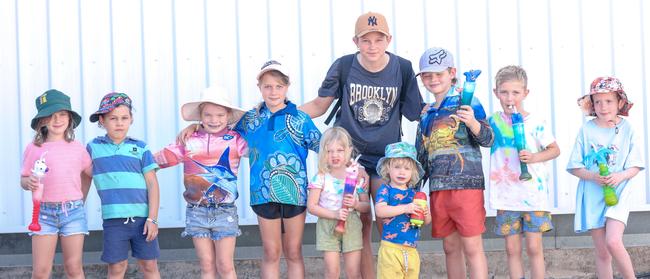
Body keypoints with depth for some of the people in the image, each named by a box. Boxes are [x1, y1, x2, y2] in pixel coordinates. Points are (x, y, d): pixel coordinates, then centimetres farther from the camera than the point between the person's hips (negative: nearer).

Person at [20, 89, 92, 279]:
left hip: (73, 211, 1)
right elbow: (23, 180, 3)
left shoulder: (77, 148, 6)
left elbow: (89, 173, 20)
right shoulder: (34, 148, 0)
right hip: (44, 212, -1)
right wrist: (29, 183, -18)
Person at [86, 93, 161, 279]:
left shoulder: (140, 148, 3)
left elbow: (152, 184, 0)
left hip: (143, 217, 0)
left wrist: (152, 218, -6)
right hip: (113, 220, 0)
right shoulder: (93, 147, 6)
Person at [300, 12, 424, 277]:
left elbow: (418, 112, 4)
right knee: (360, 224, 2)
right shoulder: (343, 67, -8)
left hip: (386, 157, 0)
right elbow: (319, 106, 3)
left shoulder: (403, 68, -6)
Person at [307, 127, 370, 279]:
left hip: (351, 225, 1)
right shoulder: (321, 178, -4)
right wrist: (334, 214, -19)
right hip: (328, 226, -1)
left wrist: (355, 204, -16)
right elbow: (311, 206, -8)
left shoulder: (356, 175, 2)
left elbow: (367, 206, 6)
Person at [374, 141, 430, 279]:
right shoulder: (385, 190, -2)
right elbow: (380, 211, -21)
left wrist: (426, 215, -9)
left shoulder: (415, 193, 12)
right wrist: (405, 208, -27)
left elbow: (427, 222, 15)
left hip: (411, 250, 5)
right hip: (391, 249, -5)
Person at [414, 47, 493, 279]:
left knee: (472, 247, -6)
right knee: (450, 248, 11)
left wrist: (473, 123, -27)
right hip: (438, 188, 6)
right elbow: (421, 157, 22)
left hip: (466, 184, -6)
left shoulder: (466, 102, -2)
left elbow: (487, 140, -9)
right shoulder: (426, 115, 16)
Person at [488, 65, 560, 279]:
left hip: (533, 193, -3)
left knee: (534, 247, 1)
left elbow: (555, 149, 3)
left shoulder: (535, 123, -5)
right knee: (512, 249, 7)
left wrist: (534, 157, -15)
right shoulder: (494, 121, 3)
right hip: (505, 195, 3)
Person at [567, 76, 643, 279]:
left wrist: (620, 176, -19)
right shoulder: (586, 130, -1)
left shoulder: (626, 129, -2)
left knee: (613, 242, -22)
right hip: (593, 195, 2)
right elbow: (574, 167, 2)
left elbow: (635, 166, 1)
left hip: (618, 193, -2)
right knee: (602, 253, 6)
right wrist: (593, 176, -17)